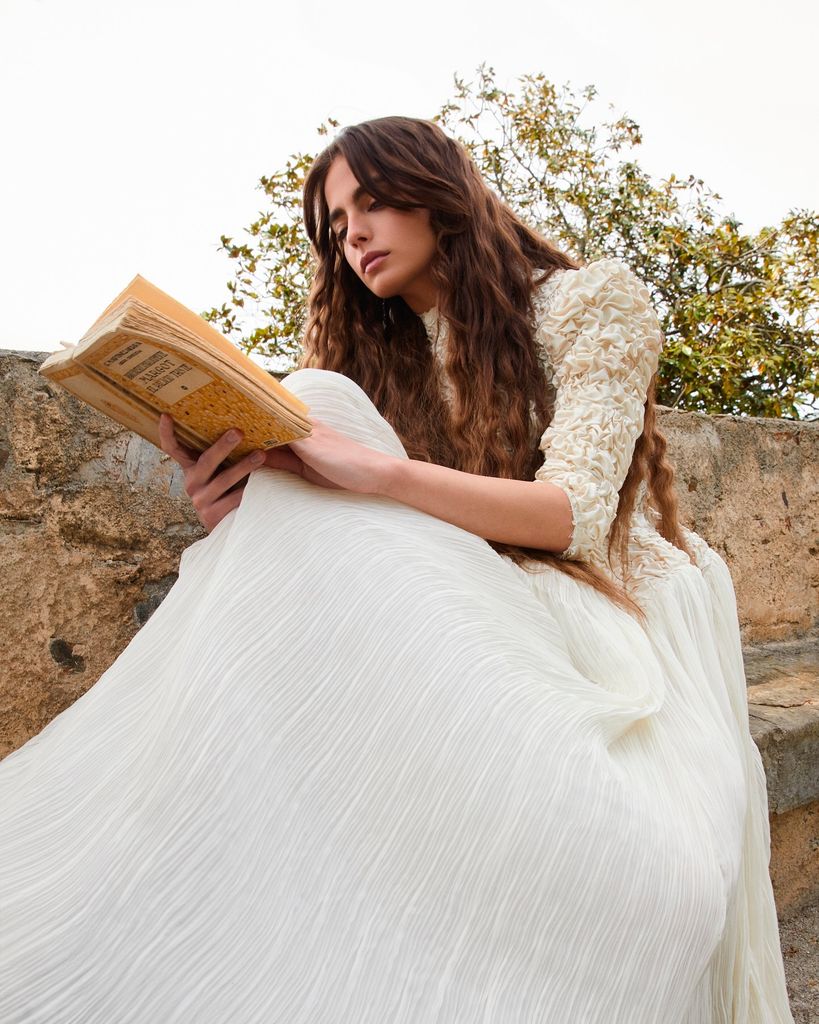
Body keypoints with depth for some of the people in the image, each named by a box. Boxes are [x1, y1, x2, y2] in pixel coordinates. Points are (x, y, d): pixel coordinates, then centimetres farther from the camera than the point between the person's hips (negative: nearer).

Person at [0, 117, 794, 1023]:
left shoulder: (589, 301, -2)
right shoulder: (381, 354, 12)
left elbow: (577, 511, -17)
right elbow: (352, 548, 1)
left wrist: (377, 471, -29)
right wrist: (249, 520, -21)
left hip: (614, 614, -3)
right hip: (485, 615, 3)